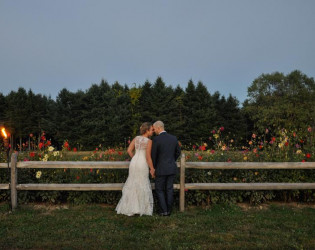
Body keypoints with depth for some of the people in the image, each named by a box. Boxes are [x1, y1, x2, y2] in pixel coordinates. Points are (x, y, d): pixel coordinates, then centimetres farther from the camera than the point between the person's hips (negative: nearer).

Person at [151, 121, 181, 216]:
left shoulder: (156, 139, -15)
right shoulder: (173, 138, 2)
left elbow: (153, 155, -10)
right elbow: (178, 152, 11)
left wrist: (153, 168, 6)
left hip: (161, 169, -5)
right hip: (172, 168, 5)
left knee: (159, 190, 9)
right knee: (169, 190, 12)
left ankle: (164, 211, 4)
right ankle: (169, 211, 16)